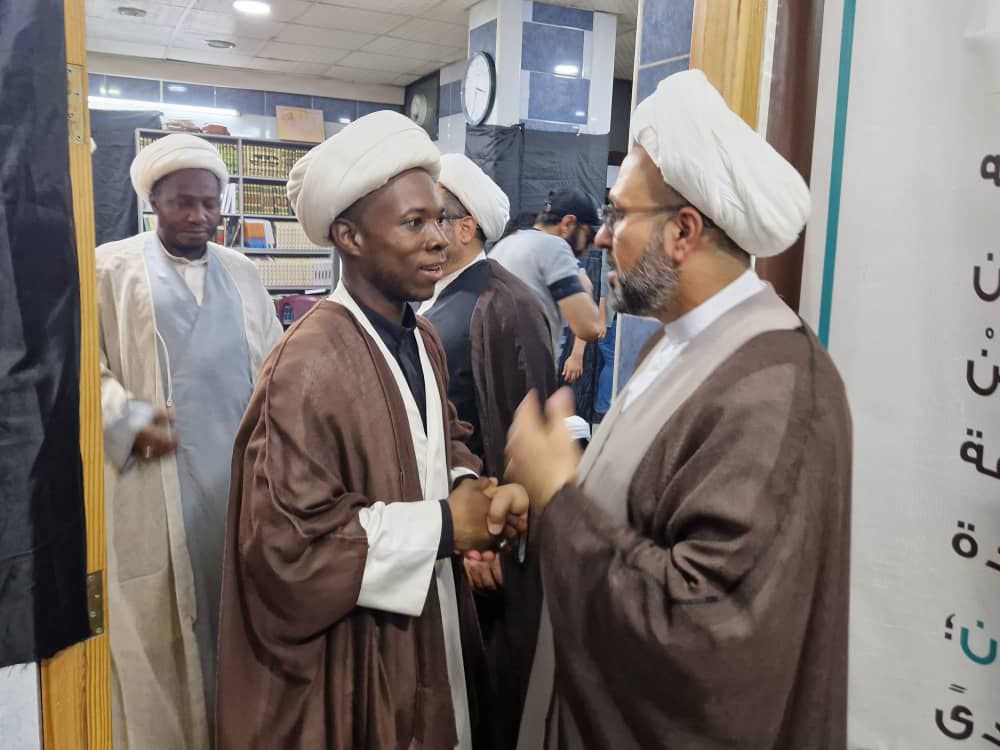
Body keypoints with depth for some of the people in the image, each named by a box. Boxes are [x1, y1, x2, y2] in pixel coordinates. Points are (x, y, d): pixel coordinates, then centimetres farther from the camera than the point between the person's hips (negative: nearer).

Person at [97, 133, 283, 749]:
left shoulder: (242, 272, 14)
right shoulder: (109, 268, 2)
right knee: (160, 625, 5)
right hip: (157, 482, -3)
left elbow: (274, 360, 17)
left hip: (240, 476, 4)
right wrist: (127, 420, -13)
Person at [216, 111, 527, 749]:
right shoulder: (308, 367, -25)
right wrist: (441, 526, -22)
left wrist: (469, 488, -8)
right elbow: (288, 543, -26)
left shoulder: (424, 339, 3)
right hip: (356, 652, -8)